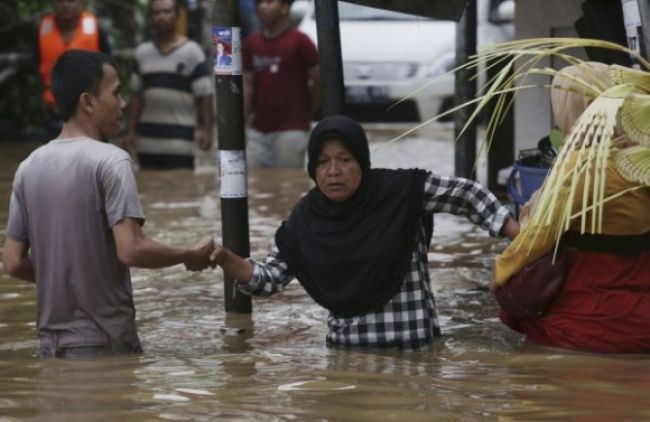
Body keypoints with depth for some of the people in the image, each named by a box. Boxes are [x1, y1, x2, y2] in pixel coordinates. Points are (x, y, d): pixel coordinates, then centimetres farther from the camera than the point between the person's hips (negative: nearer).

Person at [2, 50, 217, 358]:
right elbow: (131, 250, -21)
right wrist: (190, 256, -5)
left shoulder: (29, 167, 6)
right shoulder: (110, 162, -12)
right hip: (104, 343, -6)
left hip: (52, 343, 6)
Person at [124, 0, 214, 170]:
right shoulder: (143, 52, 12)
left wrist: (206, 130, -13)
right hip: (147, 140, 4)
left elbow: (205, 94, -4)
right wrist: (131, 131, 8)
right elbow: (137, 95, 14)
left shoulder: (191, 52, -1)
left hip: (180, 140, -4)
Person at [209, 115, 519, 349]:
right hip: (346, 346, 4)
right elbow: (269, 279, 4)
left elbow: (465, 194, -4)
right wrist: (226, 260, -14)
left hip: (412, 348, -3)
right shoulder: (305, 220, -1)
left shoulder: (402, 191, -11)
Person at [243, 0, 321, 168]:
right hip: (258, 130, 5)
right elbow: (248, 85, 10)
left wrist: (306, 112, 5)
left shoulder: (299, 41, -6)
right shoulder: (252, 43, 10)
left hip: (291, 129, -5)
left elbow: (319, 80, -3)